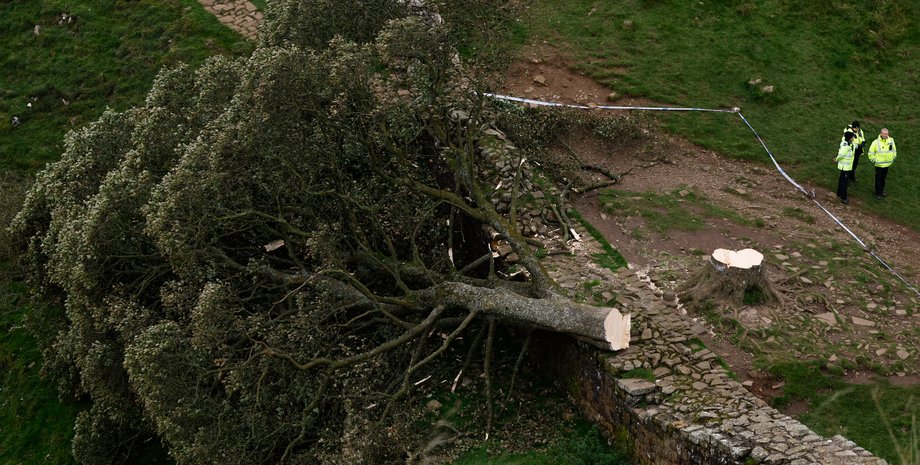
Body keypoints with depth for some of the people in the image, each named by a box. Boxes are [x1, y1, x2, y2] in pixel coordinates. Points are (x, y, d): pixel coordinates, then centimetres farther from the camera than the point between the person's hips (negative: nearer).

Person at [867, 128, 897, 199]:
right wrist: (874, 160, -10)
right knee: (878, 179, 5)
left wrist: (893, 157, 11)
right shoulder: (876, 142, -18)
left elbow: (894, 150, 13)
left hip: (887, 164, 4)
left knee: (883, 179, 18)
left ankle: (882, 191, 34)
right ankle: (878, 193, 17)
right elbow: (871, 153, -9)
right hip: (879, 165, -4)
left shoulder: (891, 140, -4)